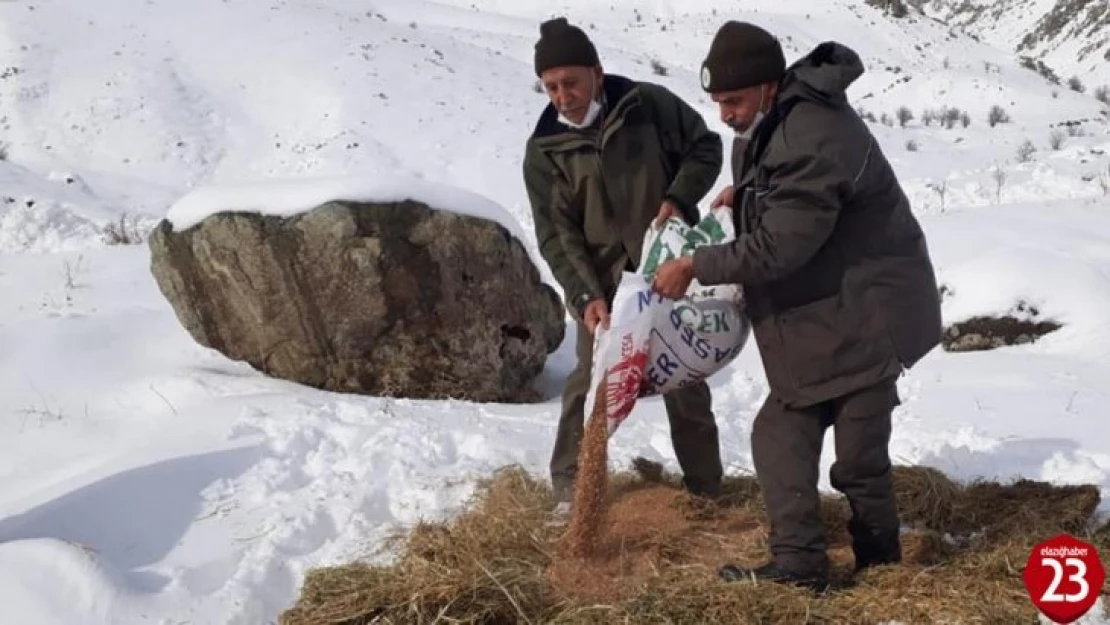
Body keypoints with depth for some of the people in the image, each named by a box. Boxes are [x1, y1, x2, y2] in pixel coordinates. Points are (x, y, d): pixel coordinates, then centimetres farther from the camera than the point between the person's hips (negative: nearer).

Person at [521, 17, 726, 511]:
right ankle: (570, 488, 12)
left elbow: (705, 147, 2)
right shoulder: (544, 149, -8)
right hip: (600, 282, 0)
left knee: (686, 381, 11)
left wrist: (679, 198, -16)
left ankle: (706, 489, 25)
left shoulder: (649, 105, -9)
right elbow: (555, 234, -11)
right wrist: (585, 294, -23)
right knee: (590, 382, -1)